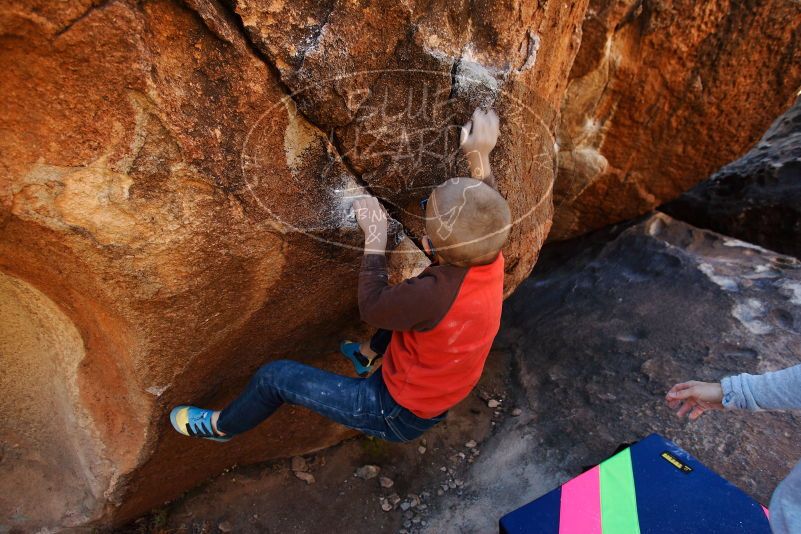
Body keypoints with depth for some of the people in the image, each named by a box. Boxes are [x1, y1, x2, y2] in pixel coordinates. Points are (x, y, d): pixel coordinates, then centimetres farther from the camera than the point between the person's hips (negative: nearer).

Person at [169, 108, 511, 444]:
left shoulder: (436, 293, -42)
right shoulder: (492, 262, -19)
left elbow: (371, 308, -22)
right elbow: (487, 213, 5)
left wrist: (375, 236, -16)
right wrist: (480, 157, 4)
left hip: (398, 415, -7)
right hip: (435, 402, 7)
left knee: (275, 376, -1)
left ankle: (221, 425, 30)